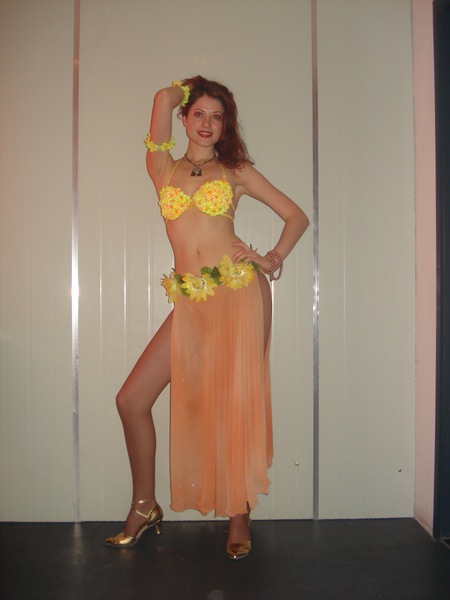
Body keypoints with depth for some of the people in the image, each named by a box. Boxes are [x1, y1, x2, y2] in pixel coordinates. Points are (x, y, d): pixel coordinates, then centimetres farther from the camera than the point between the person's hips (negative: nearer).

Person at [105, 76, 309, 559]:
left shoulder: (236, 171, 11)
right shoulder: (163, 170, 14)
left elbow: (296, 216, 13)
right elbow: (165, 96, 6)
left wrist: (276, 257, 1)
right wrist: (186, 92, 25)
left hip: (241, 290, -2)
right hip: (191, 301, 3)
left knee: (238, 402, -1)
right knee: (131, 400, -1)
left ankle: (240, 518, 17)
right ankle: (144, 507, 18)